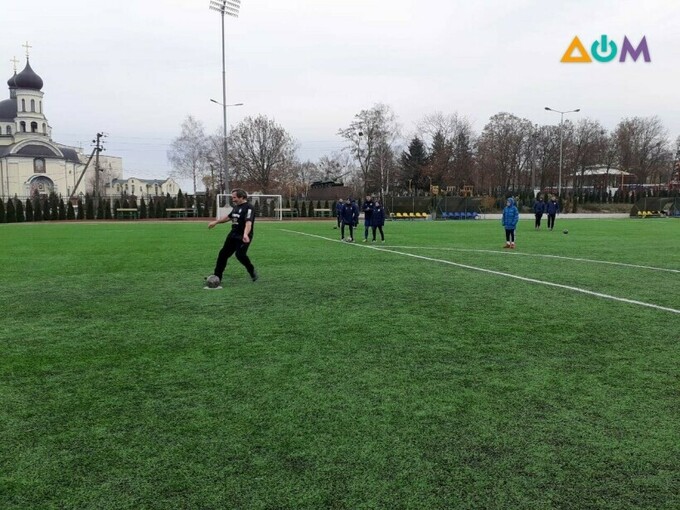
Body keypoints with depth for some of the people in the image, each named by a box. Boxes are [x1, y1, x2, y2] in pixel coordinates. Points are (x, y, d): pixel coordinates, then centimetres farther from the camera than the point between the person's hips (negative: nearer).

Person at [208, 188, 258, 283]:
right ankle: (217, 276, 20)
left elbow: (248, 222, -31)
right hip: (233, 235, 9)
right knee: (223, 254, 9)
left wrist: (245, 234, -46)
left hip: (243, 237, -9)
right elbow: (229, 217, 30)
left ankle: (252, 271, 4)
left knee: (240, 255, -22)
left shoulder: (248, 208, -16)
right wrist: (216, 222, 34)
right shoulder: (236, 207, 12)